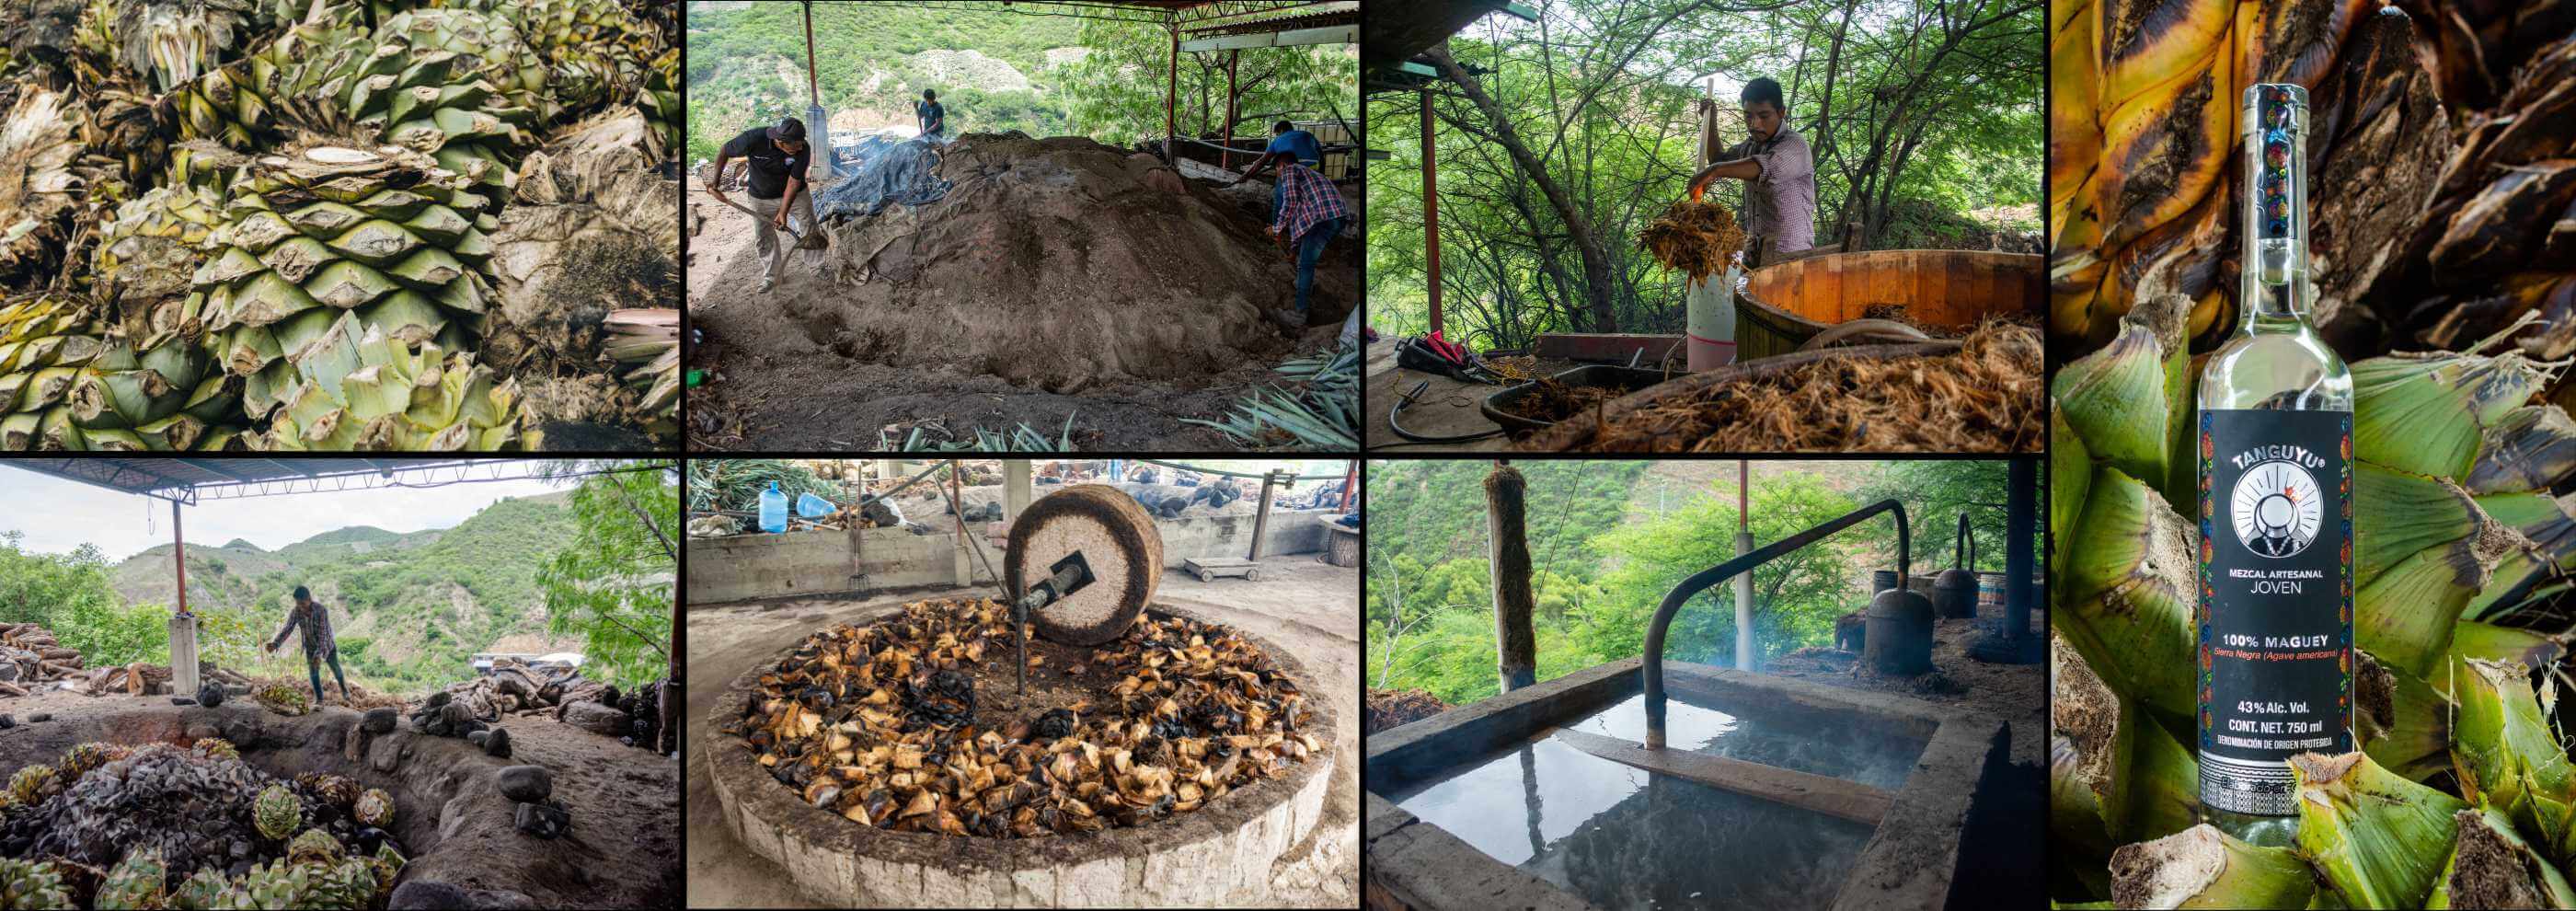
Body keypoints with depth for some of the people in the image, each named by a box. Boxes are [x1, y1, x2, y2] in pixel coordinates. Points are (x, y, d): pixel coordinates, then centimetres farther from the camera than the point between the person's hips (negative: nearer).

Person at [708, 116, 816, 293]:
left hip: (795, 193, 0)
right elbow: (724, 152, -15)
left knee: (811, 227, 7)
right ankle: (773, 276, 27)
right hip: (762, 197, 0)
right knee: (765, 238, 8)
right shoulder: (754, 139, -34)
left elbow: (794, 182, -23)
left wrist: (783, 212, -25)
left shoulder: (803, 149, -31)